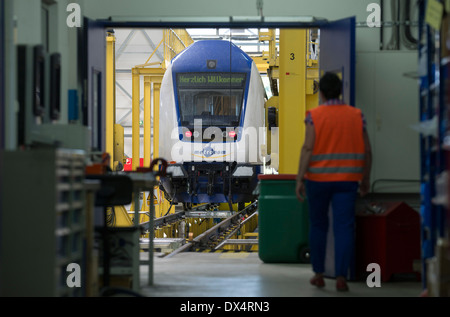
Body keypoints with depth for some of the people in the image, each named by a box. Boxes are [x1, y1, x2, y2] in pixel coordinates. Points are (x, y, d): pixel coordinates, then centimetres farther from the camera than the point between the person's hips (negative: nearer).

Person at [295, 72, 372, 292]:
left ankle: (319, 274, 19)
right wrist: (365, 179, 15)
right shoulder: (356, 115, 3)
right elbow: (367, 150, 4)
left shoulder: (314, 115, -5)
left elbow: (308, 148, -12)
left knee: (318, 225, 14)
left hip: (319, 178, -1)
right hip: (347, 180, 1)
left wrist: (300, 178, -10)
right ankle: (341, 277, -7)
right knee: (344, 227, 0)